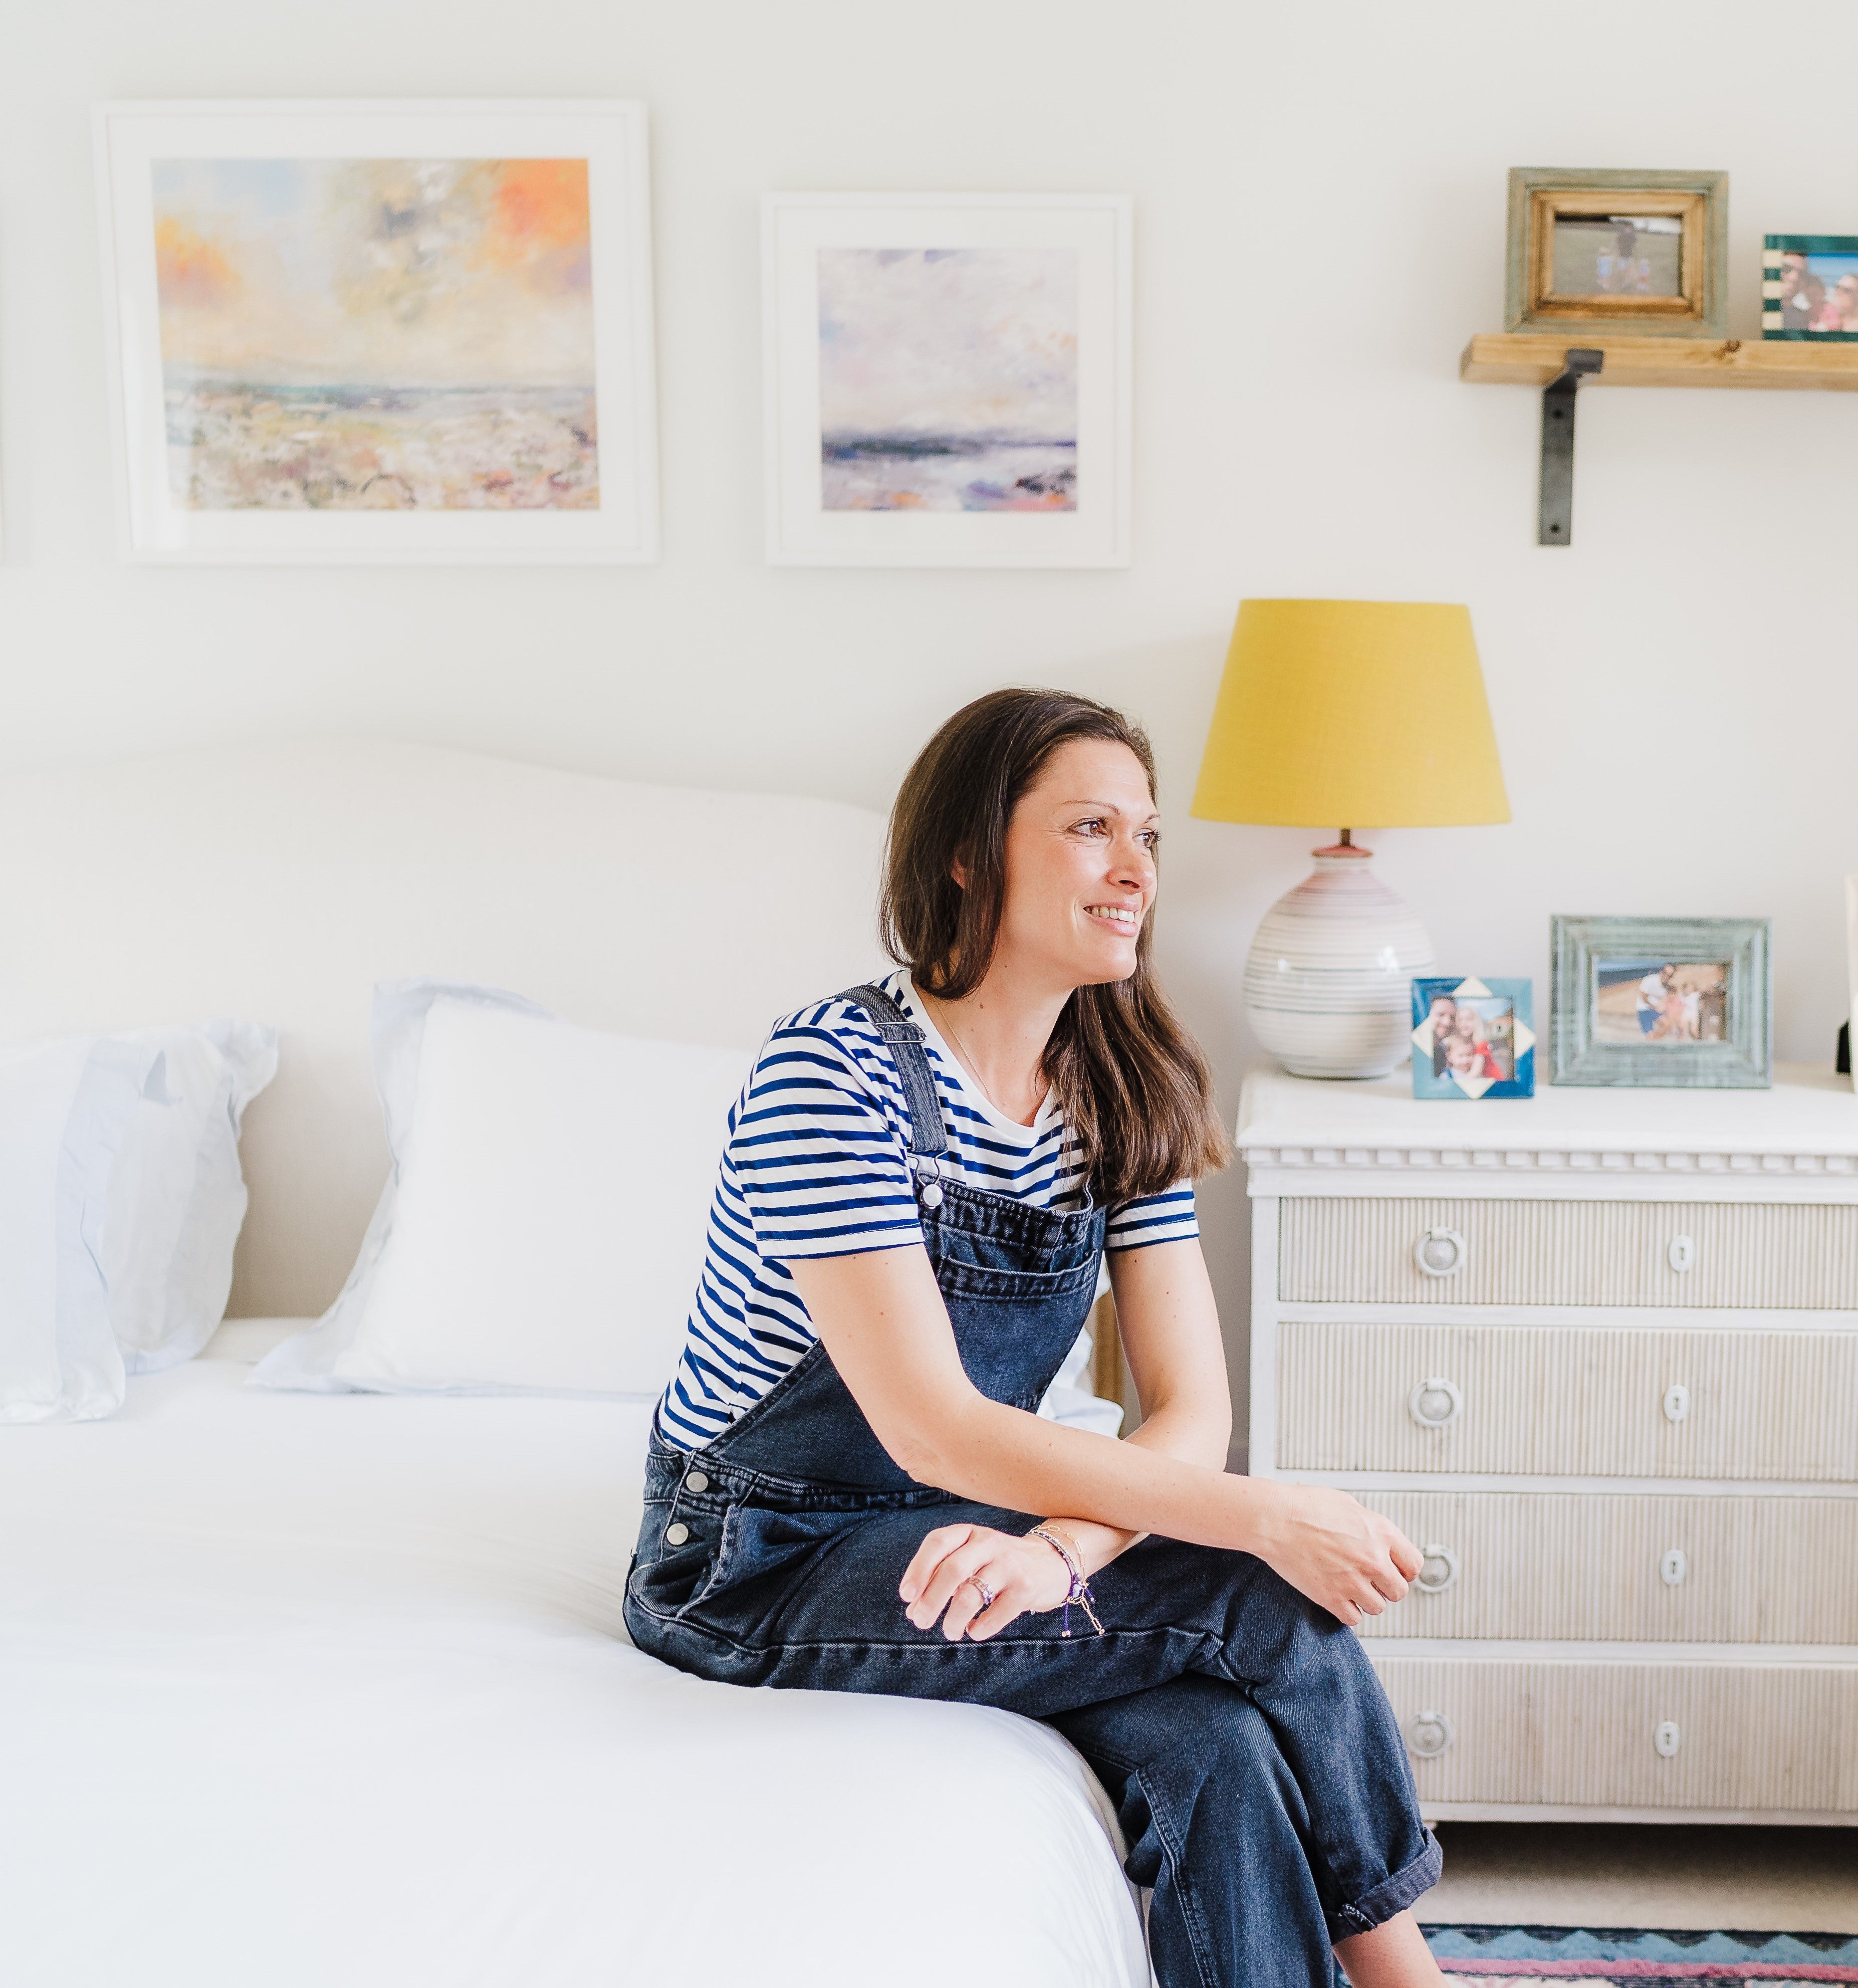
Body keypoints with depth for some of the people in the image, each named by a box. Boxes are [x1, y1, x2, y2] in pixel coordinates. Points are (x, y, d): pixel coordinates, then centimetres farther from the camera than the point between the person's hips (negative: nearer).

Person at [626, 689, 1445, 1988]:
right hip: (760, 1568, -5)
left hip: (966, 1542, 6)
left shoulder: (1123, 1102, 0)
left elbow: (1192, 1414, -8)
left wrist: (1062, 1545, -30)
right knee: (1259, 1607, -21)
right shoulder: (829, 1073, -20)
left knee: (1216, 1749, -25)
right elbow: (935, 1430, -27)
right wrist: (1260, 1517, -30)